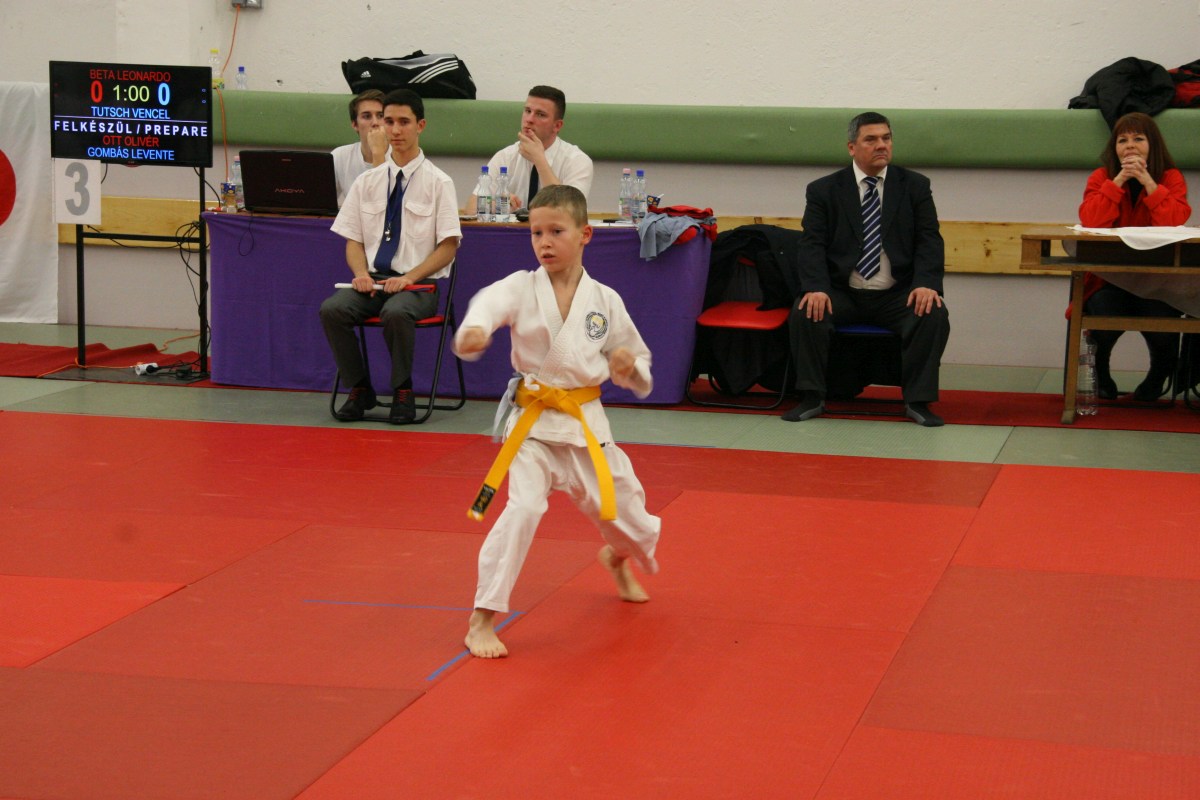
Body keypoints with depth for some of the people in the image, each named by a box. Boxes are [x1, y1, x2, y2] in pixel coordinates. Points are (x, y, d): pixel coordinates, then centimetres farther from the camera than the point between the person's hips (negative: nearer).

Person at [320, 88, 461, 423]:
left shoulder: (438, 182, 1)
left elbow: (448, 247, -2)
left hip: (418, 283, -4)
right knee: (332, 309, -26)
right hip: (372, 280, 4)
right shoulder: (367, 181, 12)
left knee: (396, 313, -36)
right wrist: (361, 273, -9)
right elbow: (353, 241, 13)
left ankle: (402, 393, -15)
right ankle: (359, 390, -9)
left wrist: (408, 278, -16)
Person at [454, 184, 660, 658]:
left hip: (586, 423, 3)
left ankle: (618, 558, 53)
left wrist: (629, 366, -13)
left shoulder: (605, 300, 0)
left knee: (621, 508, 13)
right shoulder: (521, 288, -7)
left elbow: (638, 367, 12)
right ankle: (483, 619, -12)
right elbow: (490, 304, -33)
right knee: (523, 507, -22)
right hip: (533, 422, -3)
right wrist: (474, 331, -56)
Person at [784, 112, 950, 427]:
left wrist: (926, 283, -20)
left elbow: (929, 240, 0)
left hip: (898, 295, 0)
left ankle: (918, 401, -15)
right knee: (804, 314, -28)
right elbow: (812, 244, -4)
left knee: (934, 316, -28)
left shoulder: (914, 186, 6)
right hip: (842, 294, 0)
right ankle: (812, 398, -13)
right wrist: (816, 288, -23)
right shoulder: (823, 190, 4)